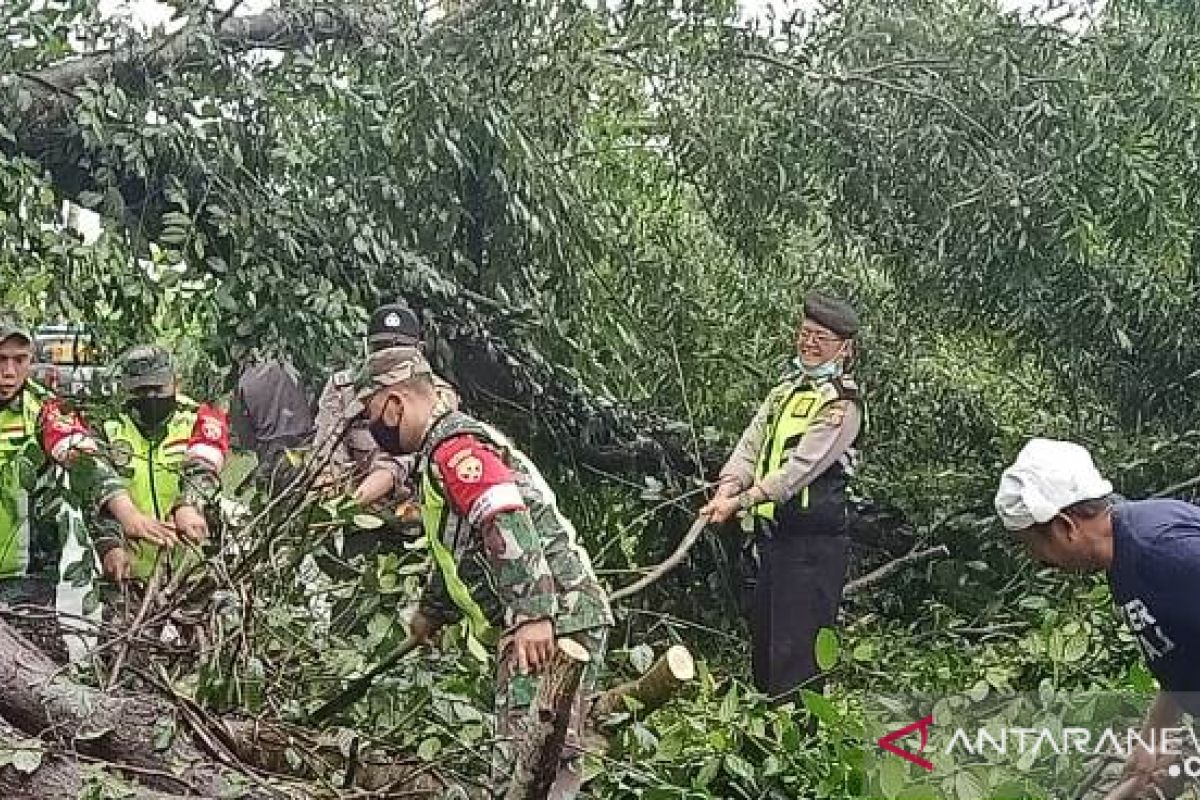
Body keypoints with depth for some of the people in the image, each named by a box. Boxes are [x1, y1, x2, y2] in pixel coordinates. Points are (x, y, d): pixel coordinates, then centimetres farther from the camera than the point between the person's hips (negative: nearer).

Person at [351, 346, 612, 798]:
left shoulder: (454, 446, -10)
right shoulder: (447, 448, 25)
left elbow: (510, 528, -25)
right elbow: (457, 551, 38)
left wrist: (534, 616, -32)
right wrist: (432, 612, 47)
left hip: (551, 625, -11)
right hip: (543, 622, 11)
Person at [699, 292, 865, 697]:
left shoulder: (842, 403, -9)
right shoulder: (785, 390, 16)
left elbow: (801, 467, -18)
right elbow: (750, 446, 5)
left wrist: (740, 502, -23)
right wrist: (726, 492, -13)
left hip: (814, 542, -8)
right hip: (772, 536, 8)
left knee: (796, 653, -7)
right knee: (762, 643, 17)